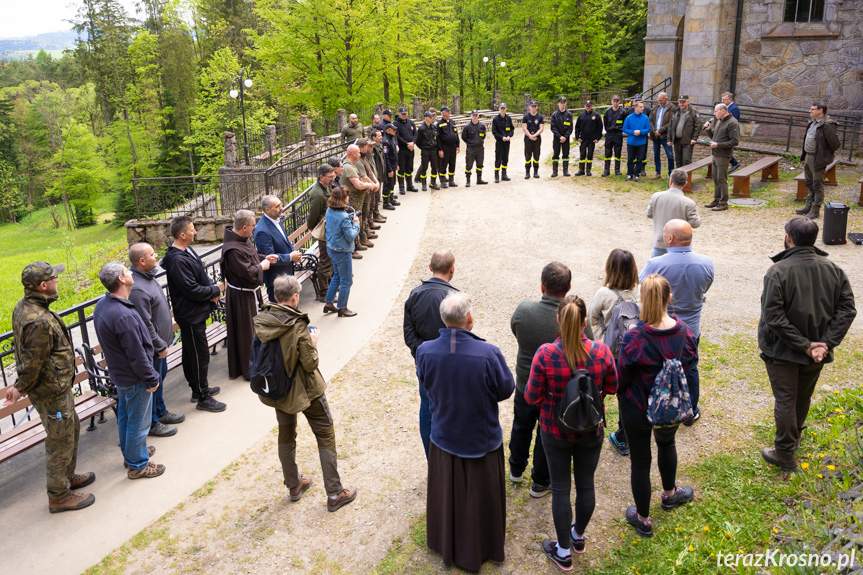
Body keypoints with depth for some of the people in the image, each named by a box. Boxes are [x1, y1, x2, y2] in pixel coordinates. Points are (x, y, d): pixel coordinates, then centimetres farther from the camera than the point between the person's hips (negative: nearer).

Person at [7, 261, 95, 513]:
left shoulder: (23, 306, 1)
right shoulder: (39, 322, -32)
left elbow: (25, 353, 11)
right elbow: (32, 364, -24)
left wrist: (20, 385, 19)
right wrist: (20, 389, -8)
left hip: (59, 386, 10)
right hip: (51, 393, -10)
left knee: (72, 429, 26)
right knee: (61, 442, 6)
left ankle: (67, 476, 46)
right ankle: (59, 496, 23)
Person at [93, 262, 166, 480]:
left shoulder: (102, 305, -2)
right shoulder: (124, 316, -33)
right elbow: (137, 355, -26)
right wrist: (151, 379, -14)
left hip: (119, 373, 10)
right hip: (134, 378, -10)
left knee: (125, 415, 25)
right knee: (138, 422, 7)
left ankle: (129, 452, 43)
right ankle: (138, 465, 22)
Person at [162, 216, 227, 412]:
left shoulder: (187, 250, 6)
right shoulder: (177, 261, -26)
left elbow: (202, 275, 13)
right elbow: (192, 290, -26)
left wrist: (212, 289, -6)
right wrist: (215, 291, -12)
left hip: (195, 313, 10)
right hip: (191, 315, -10)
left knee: (191, 353, 21)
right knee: (200, 355, 0)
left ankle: (199, 388, 36)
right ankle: (203, 398, 11)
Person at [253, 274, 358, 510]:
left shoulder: (260, 321, -9)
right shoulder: (298, 326, -26)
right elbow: (310, 363, -21)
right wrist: (313, 342, -3)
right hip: (305, 390, -6)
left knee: (286, 435, 23)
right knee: (325, 435, 8)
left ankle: (294, 486, 38)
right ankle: (334, 494, 12)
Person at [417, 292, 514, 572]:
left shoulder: (425, 352, -21)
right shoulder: (488, 354, -31)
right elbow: (506, 389, -15)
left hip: (444, 437, 3)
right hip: (482, 439, -2)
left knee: (446, 494, 25)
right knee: (480, 496, 21)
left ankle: (446, 544, 48)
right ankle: (479, 549, 44)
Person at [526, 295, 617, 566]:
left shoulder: (545, 354, -25)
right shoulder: (601, 351, -19)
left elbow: (532, 397, -16)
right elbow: (611, 387, -3)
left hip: (556, 432, -2)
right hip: (591, 431, 2)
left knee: (560, 488, 14)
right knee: (586, 484, 22)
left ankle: (564, 552, 30)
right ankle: (579, 536, 46)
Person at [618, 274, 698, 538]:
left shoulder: (635, 339, -31)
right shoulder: (685, 332, -17)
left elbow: (621, 380, -18)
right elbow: (690, 366, -1)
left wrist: (620, 391, 5)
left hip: (638, 410, -4)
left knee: (640, 462, 15)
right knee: (666, 443, 34)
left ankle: (643, 519, 34)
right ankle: (669, 494, 58)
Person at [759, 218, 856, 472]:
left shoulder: (778, 272, -21)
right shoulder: (834, 270, -4)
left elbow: (773, 317, -26)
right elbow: (847, 310, -7)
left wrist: (805, 345, -19)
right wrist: (825, 344, -11)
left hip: (782, 352, -5)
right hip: (818, 351, 5)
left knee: (785, 401, 7)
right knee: (803, 397, 24)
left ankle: (785, 455, 18)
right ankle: (795, 434, 47)